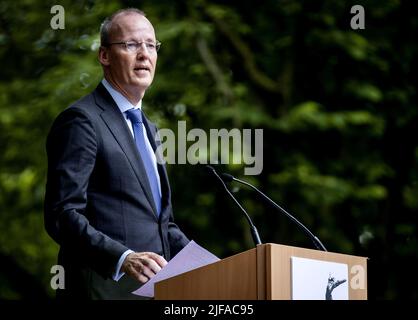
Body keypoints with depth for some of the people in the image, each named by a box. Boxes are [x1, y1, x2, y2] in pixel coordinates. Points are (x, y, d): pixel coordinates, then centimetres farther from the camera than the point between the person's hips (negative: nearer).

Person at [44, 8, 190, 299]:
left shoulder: (147, 128, 20)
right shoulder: (82, 120, -7)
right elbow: (62, 215, -16)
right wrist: (123, 259, -28)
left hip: (153, 286, 8)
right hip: (106, 287, -8)